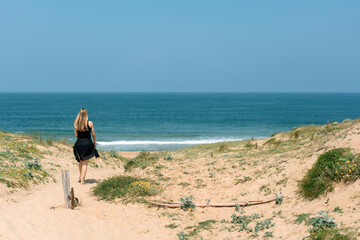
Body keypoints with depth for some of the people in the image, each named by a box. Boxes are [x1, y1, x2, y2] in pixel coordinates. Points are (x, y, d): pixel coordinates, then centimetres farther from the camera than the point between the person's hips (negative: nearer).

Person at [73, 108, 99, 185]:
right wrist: (94, 142, 13)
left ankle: (81, 177, 32)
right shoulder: (90, 123, -9)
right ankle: (82, 180, 1)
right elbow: (93, 134, -2)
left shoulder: (76, 124, -3)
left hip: (79, 143, 3)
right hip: (87, 144, -3)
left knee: (81, 161, 22)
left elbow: (76, 135, 2)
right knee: (85, 163, 4)